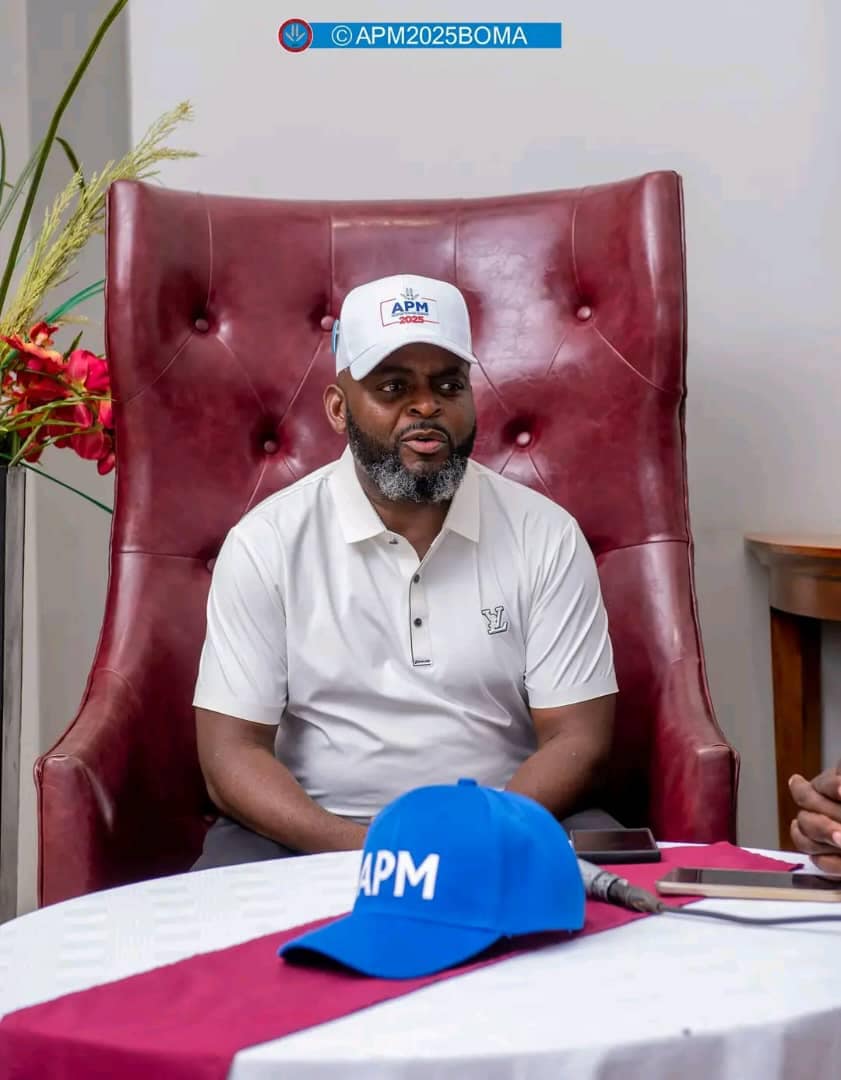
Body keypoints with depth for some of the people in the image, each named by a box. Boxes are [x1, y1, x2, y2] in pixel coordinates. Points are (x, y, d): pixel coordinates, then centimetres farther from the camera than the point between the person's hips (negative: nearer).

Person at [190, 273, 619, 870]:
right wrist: (351, 844, -22)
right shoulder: (266, 542, -2)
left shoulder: (545, 535, 0)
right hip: (314, 836, 0)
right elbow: (233, 751, -5)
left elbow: (577, 741, -2)